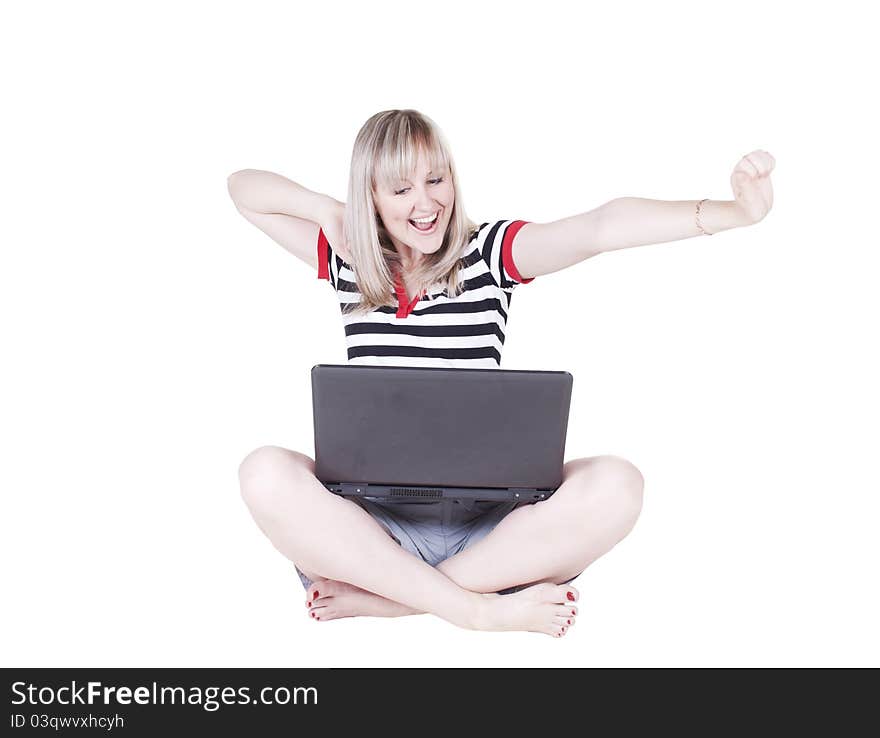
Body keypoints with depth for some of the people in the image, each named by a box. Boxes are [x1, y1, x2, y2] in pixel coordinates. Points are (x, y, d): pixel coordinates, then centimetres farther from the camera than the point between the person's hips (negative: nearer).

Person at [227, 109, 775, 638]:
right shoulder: (349, 263, 9)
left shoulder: (488, 254, 2)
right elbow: (243, 187, 18)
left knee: (615, 485, -26)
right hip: (376, 516, 1)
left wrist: (727, 212, -30)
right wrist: (327, 211, 1)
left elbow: (599, 228, -15)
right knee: (266, 474, -27)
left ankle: (377, 595, -23)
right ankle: (482, 607, -24)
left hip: (485, 519, 0)